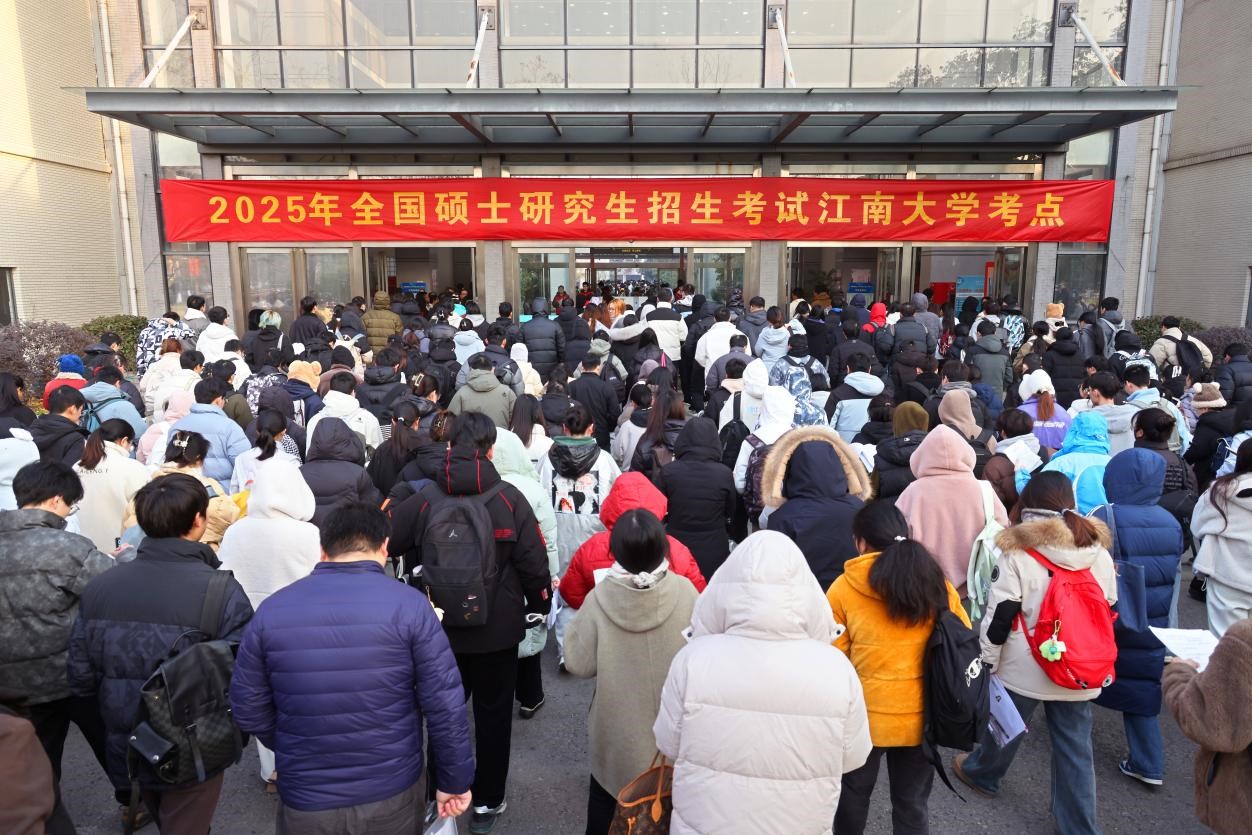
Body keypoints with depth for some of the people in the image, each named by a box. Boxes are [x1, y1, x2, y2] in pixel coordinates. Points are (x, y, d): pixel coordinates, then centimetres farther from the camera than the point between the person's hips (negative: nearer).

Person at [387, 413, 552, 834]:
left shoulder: (424, 500, -12)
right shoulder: (510, 499, -15)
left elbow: (383, 543, -4)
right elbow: (534, 562, -12)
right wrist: (539, 605, 5)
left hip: (439, 626, 2)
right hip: (498, 629, -1)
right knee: (493, 714, 15)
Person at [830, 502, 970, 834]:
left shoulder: (844, 588, -14)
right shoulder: (938, 584, -5)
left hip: (866, 716, -2)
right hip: (921, 717, 2)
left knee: (853, 796, 23)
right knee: (912, 805, 21)